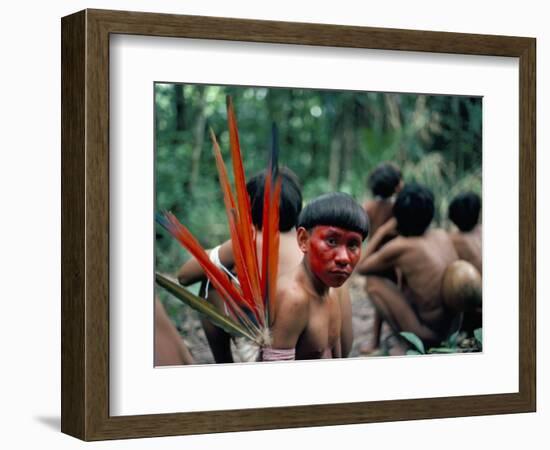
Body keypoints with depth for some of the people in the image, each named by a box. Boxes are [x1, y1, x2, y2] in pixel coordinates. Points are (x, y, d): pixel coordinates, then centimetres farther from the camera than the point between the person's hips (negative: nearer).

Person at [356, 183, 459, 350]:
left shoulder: (399, 247, -15)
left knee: (374, 283, 1)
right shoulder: (442, 235, 2)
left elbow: (361, 267, 2)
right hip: (456, 325, 7)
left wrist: (381, 232, 8)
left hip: (429, 334, -7)